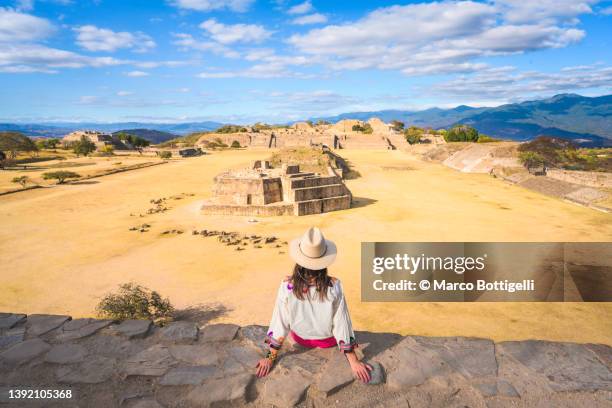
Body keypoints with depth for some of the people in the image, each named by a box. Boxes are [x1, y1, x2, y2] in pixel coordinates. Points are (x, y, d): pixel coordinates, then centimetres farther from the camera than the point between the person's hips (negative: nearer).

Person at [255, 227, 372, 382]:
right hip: (328, 340, 0)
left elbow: (280, 322, -20)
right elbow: (342, 324, -22)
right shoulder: (334, 286, -29)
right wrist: (354, 361, -11)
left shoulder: (287, 286, -28)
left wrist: (270, 358, -8)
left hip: (300, 339, 1)